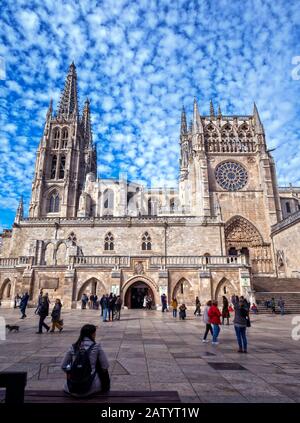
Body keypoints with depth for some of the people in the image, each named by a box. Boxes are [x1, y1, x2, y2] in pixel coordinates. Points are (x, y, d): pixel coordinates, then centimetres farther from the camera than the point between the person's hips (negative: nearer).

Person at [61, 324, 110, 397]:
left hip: (72, 389, 4)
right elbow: (105, 366, -2)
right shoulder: (96, 346, -6)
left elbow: (63, 366, 6)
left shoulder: (73, 347, 2)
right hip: (89, 388, -3)